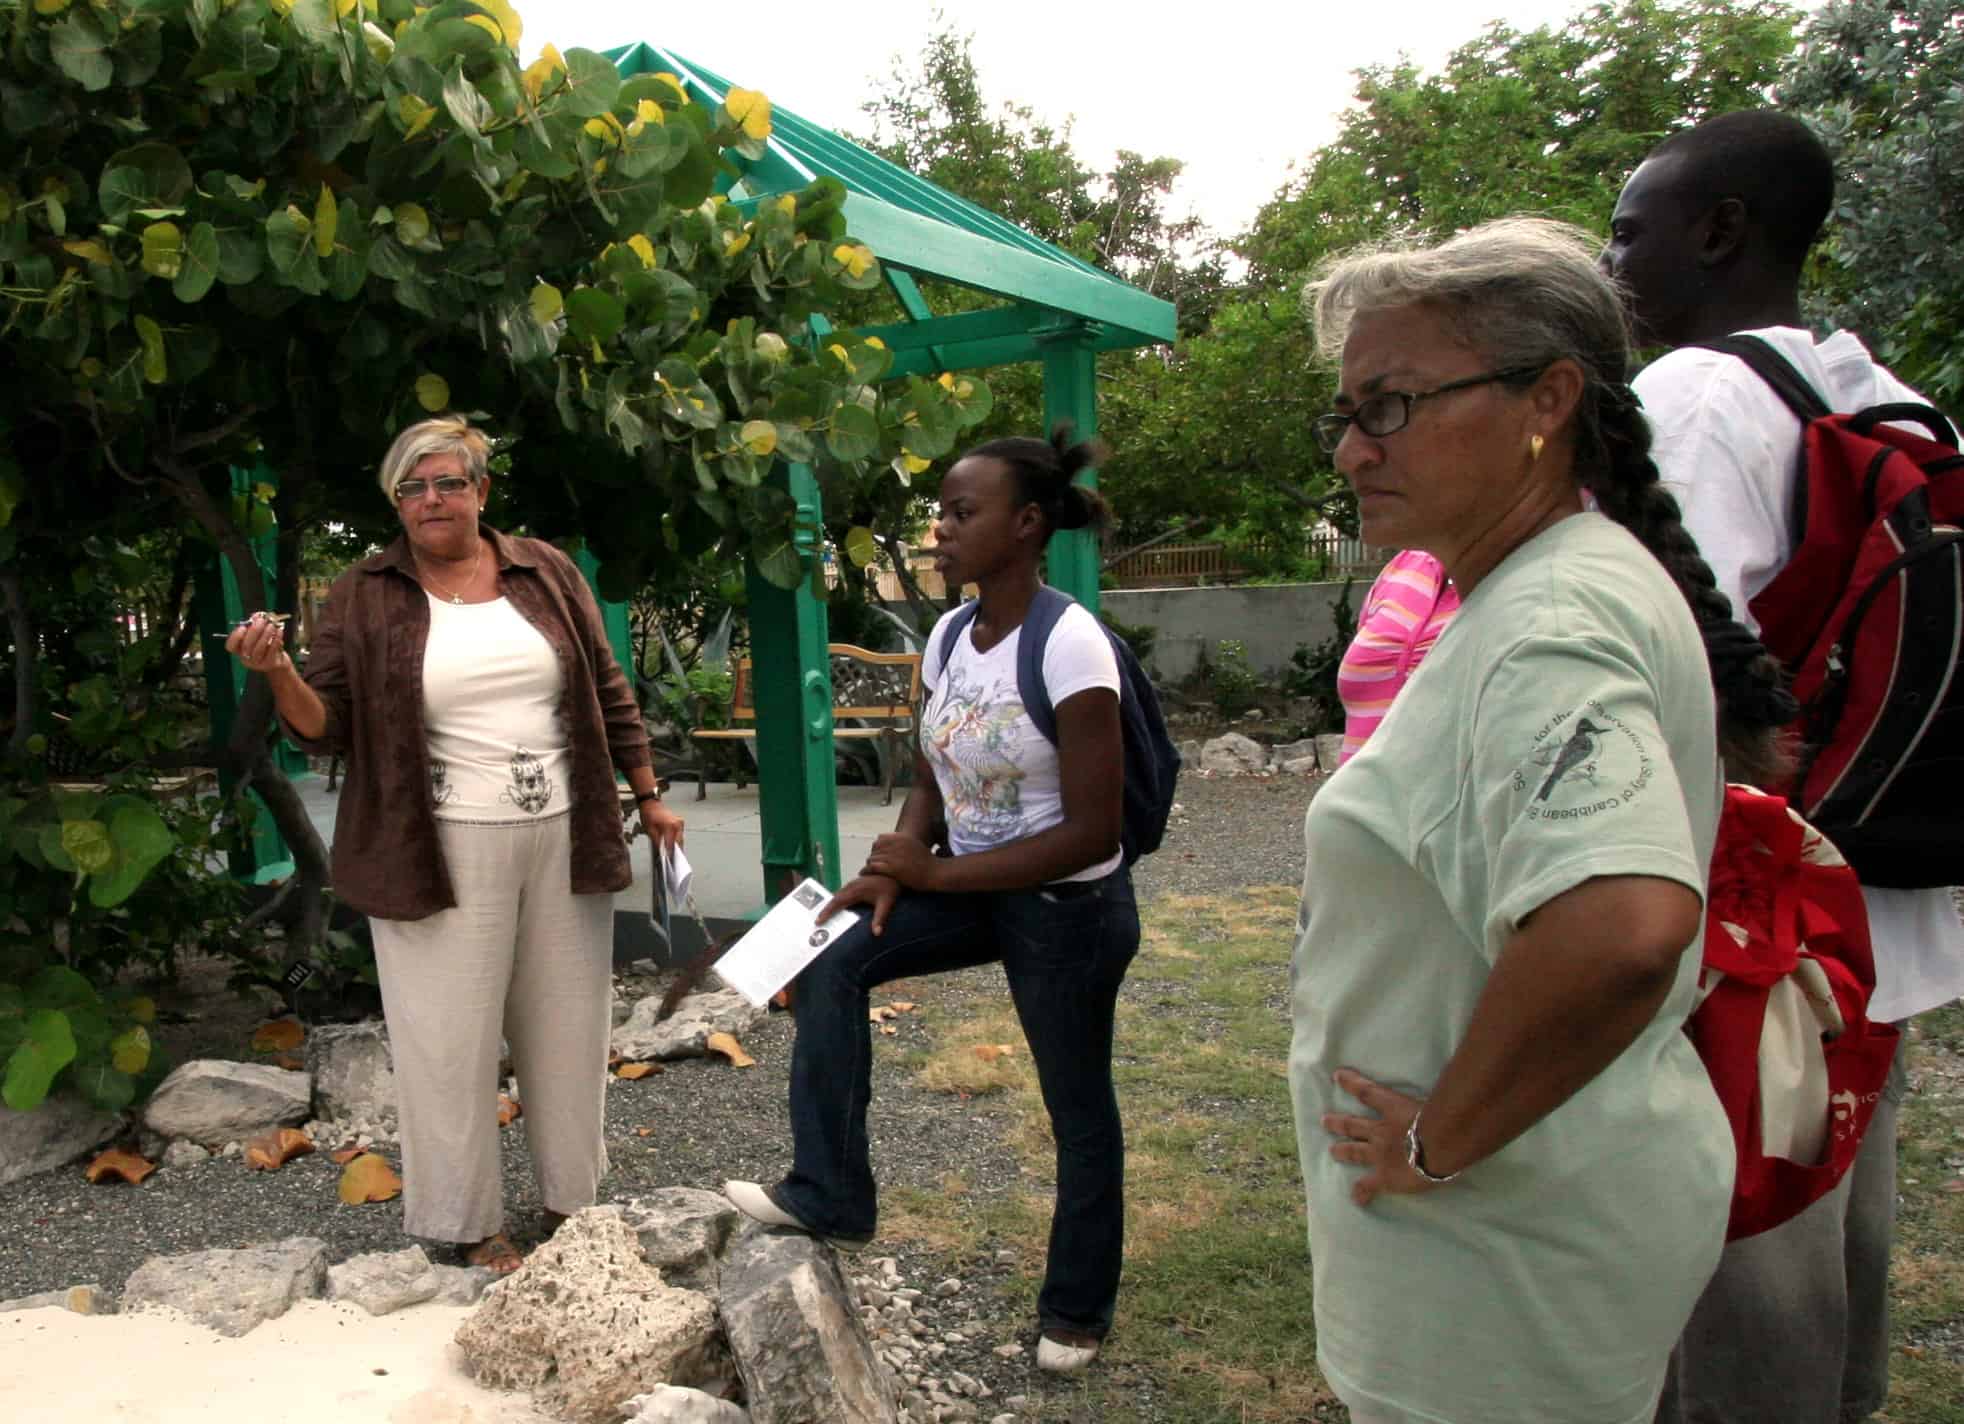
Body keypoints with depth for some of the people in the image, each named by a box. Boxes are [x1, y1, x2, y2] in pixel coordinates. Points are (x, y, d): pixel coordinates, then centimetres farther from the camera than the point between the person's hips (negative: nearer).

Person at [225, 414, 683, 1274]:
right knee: (451, 1037, 4)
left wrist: (647, 796, 11)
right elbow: (328, 726, -1)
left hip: (561, 838, 3)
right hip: (441, 851, -2)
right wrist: (277, 674, -21)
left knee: (566, 1024, 12)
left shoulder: (546, 572, 6)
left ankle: (571, 1197, 29)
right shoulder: (364, 597, 1)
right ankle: (470, 1223, 20)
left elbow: (608, 691, 11)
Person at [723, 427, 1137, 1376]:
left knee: (1076, 1105, 9)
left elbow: (1092, 834, -24)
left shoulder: (1068, 643, -23)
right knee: (830, 963, -6)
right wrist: (891, 872, -9)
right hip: (970, 888, 7)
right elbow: (928, 781, 10)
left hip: (1068, 908, -7)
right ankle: (828, 1195, 8)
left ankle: (1077, 1308, 32)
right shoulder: (948, 637, -1)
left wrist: (936, 873, -20)